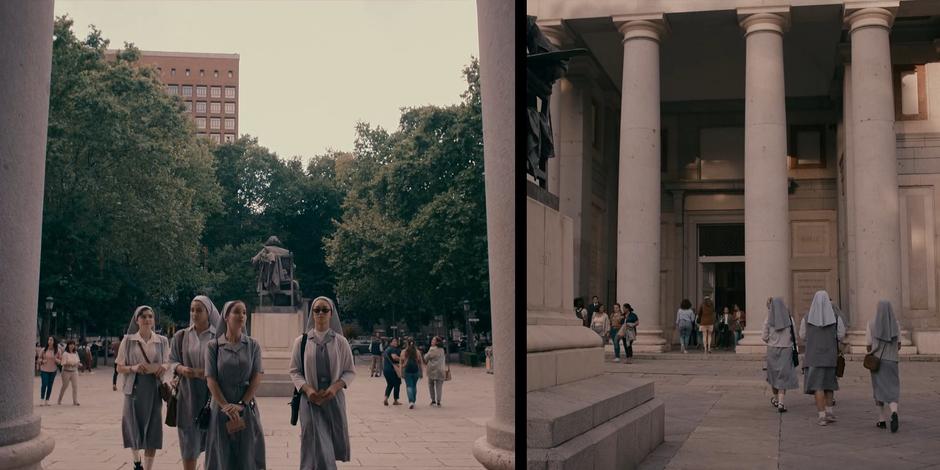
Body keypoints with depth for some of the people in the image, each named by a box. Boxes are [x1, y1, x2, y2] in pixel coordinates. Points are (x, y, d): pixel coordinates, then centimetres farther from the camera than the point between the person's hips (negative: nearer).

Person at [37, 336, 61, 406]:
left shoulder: (57, 351, 1)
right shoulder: (43, 350, 0)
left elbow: (60, 360, 6)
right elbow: (39, 358, 10)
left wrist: (56, 360, -15)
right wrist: (42, 361, -11)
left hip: (53, 370, 1)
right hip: (44, 370, -1)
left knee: (50, 386, 4)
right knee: (44, 384, -8)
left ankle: (47, 401, 13)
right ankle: (41, 400, 3)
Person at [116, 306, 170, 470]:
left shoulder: (162, 341, 4)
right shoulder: (128, 340, 1)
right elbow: (119, 368, 3)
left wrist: (163, 367, -9)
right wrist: (133, 368, -17)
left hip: (154, 391, 1)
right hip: (134, 390, -1)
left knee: (153, 433, -2)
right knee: (134, 430, 7)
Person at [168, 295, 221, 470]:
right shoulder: (181, 336, 6)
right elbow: (171, 361, 11)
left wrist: (208, 372, -18)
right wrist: (180, 368, -11)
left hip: (212, 395, -2)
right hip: (188, 395, 2)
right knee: (189, 442, 2)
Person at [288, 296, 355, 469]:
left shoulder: (340, 341, 3)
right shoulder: (301, 341, 3)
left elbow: (350, 371, 5)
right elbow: (294, 371, 4)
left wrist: (335, 387, -13)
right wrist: (307, 389, -13)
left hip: (334, 399, 1)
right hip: (311, 400, -1)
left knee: (333, 444, 8)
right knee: (317, 449, -8)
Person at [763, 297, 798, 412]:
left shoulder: (768, 320, -4)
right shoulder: (789, 319, -5)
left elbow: (765, 337, -2)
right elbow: (793, 335, -4)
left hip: (772, 350, 1)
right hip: (786, 350, -1)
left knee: (774, 374, 19)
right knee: (783, 376, 0)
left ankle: (776, 399, 37)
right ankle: (780, 403, -13)